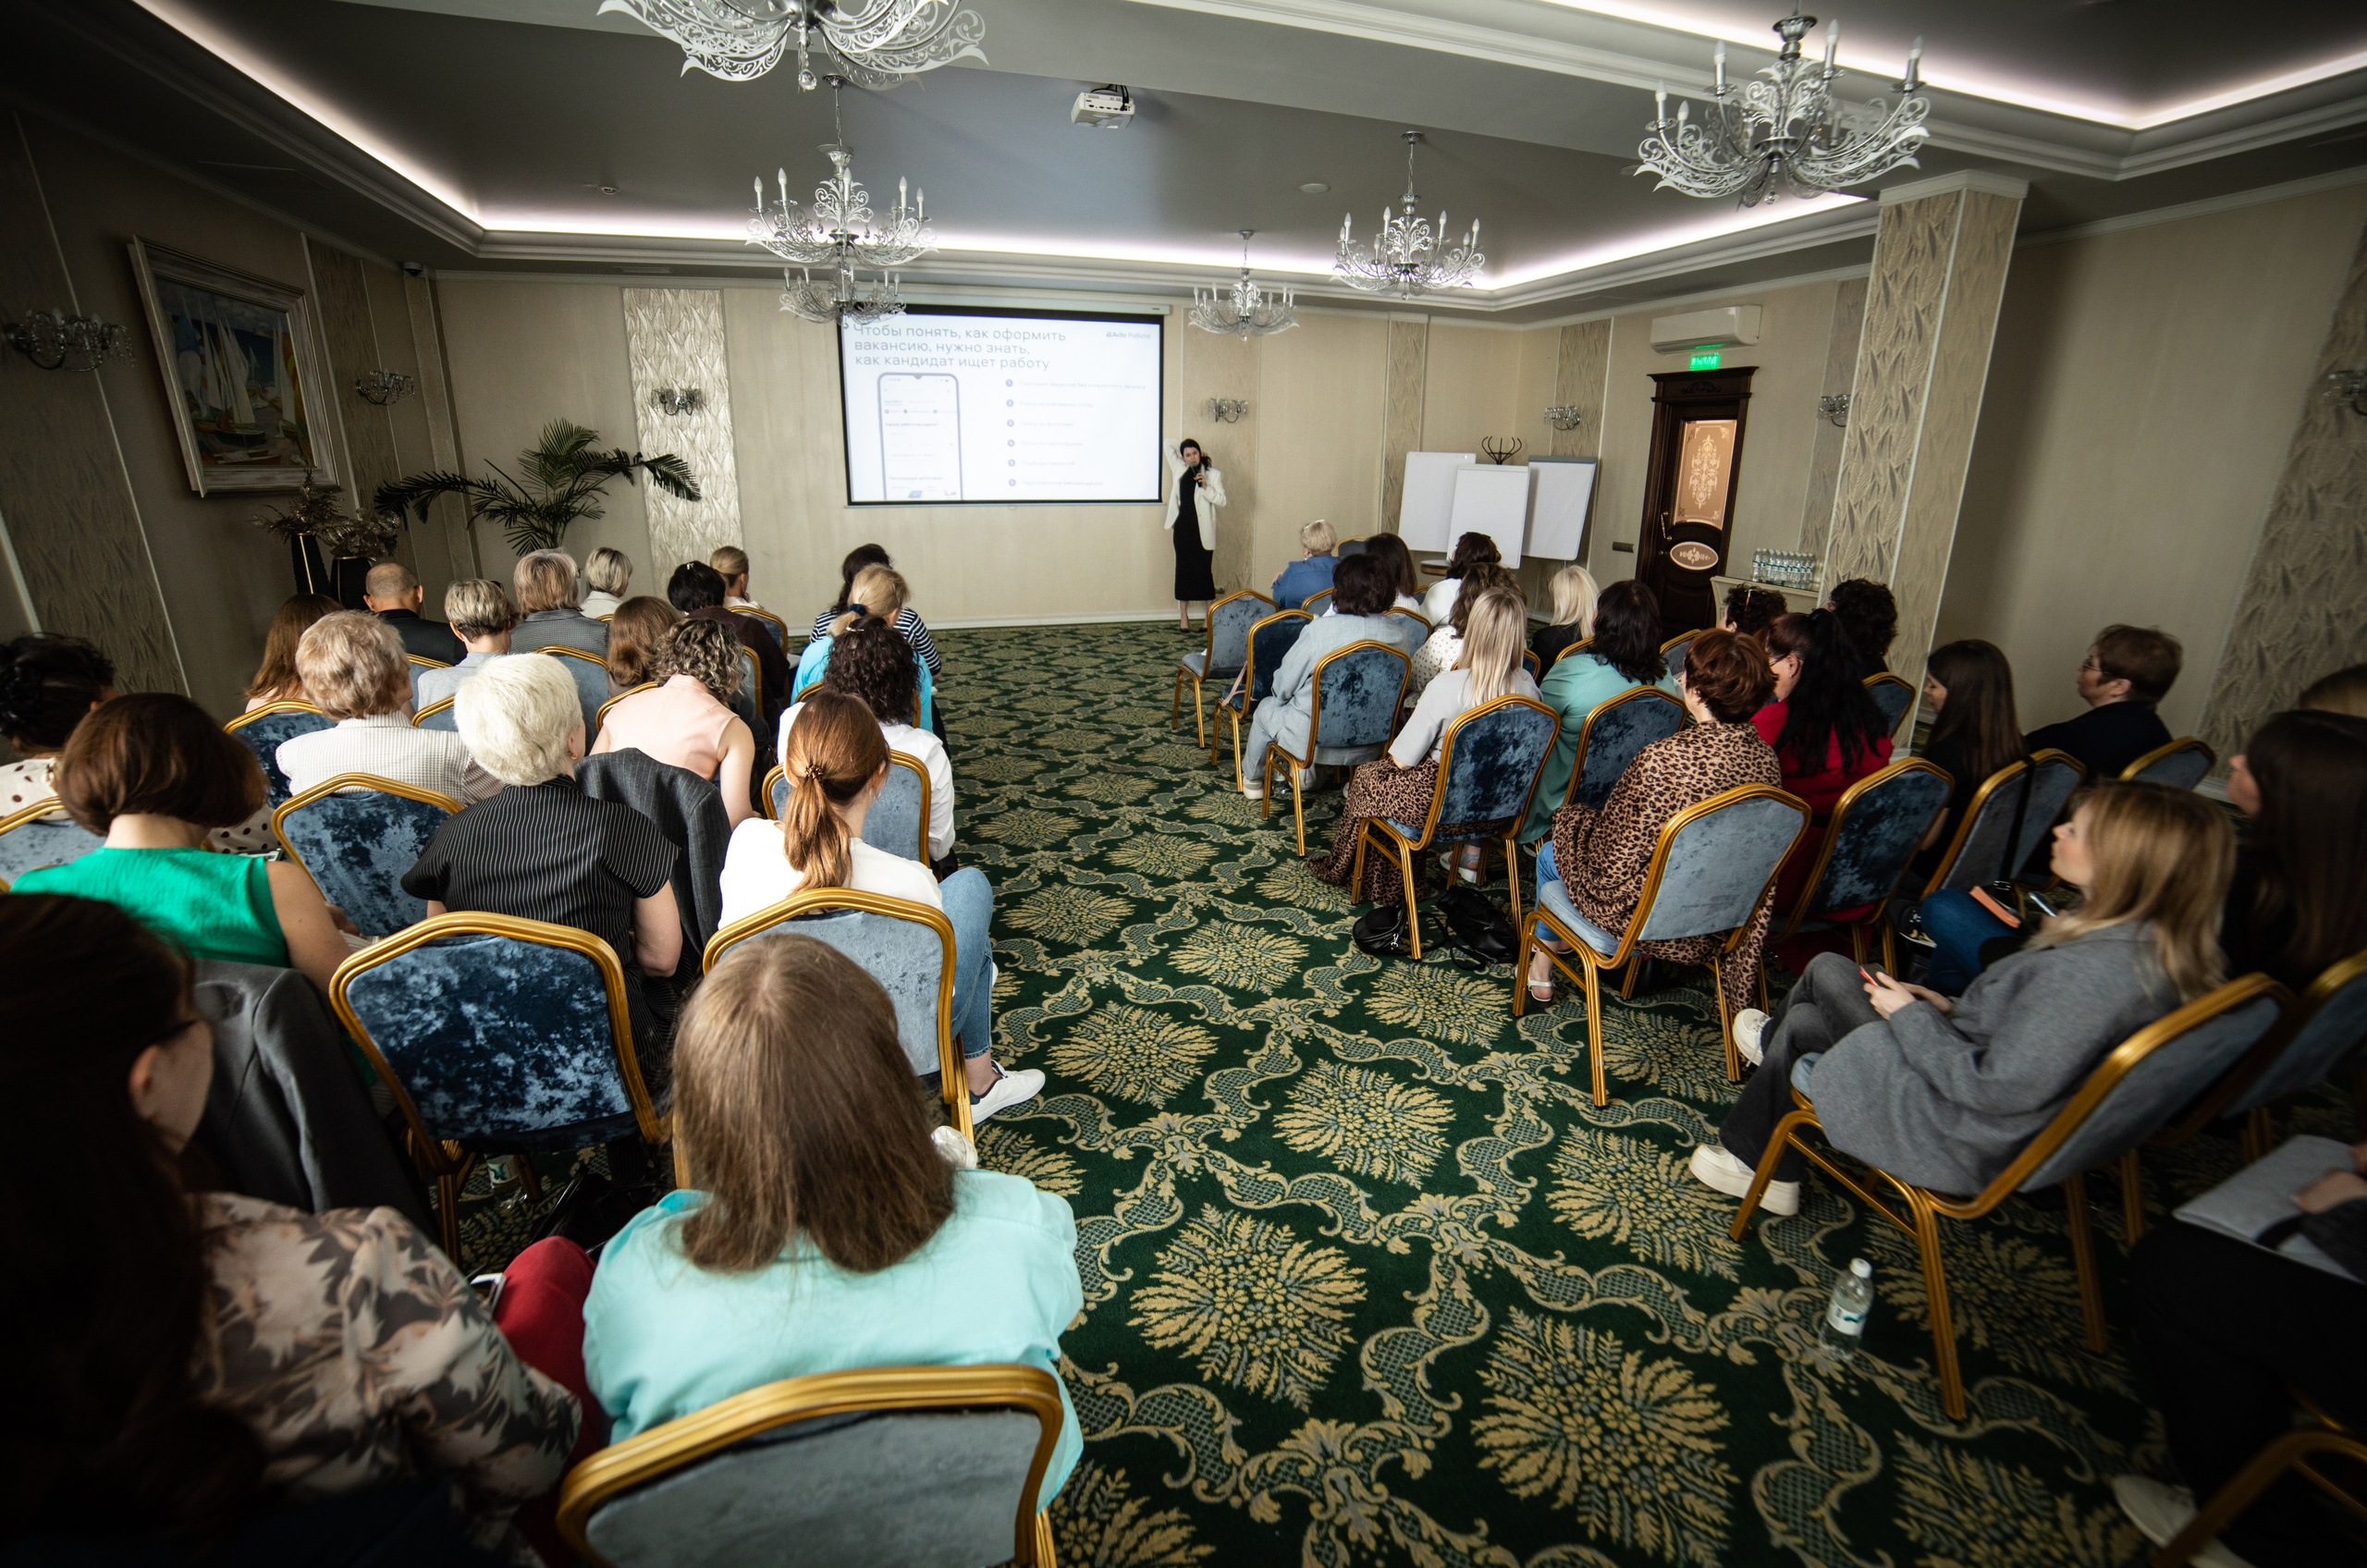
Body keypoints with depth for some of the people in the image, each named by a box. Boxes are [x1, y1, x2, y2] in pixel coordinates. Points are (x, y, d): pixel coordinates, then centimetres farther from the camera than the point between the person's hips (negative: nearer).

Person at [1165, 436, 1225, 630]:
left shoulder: (1213, 474, 1)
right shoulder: (1179, 469, 11)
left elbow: (1221, 500, -5)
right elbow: (1169, 447, 25)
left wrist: (1206, 487, -17)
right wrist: (1183, 445, 20)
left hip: (1203, 530, -3)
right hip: (1182, 527, 3)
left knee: (1204, 570, -3)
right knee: (1183, 569, 4)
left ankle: (1208, 615, 5)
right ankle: (1183, 616, 9)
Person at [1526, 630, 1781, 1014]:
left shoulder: (1662, 760, -32)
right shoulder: (1767, 760, -12)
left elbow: (1613, 862, -22)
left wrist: (1572, 816, -2)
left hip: (1649, 925, -6)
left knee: (1551, 855, 23)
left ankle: (1543, 963, 45)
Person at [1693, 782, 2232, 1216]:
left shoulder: (2091, 971, -35)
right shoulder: (2157, 942, -5)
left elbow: (1994, 1090, -31)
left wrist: (1911, 1015, -18)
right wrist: (1952, 1010, 4)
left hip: (1965, 1145, -9)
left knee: (1802, 1028, 7)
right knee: (1827, 969, 12)